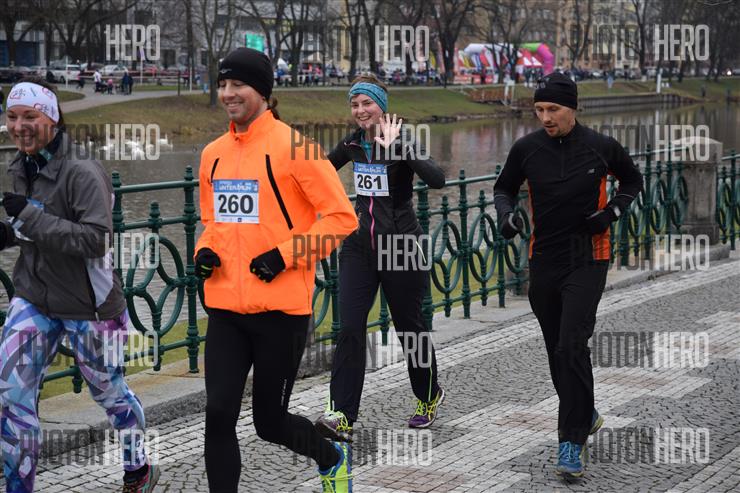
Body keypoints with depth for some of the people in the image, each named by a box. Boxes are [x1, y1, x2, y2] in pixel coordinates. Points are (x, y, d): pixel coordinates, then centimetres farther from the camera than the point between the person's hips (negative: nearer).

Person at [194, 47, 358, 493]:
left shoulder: (293, 145, -9)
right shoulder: (214, 153, 10)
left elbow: (342, 217, -9)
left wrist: (285, 256, -16)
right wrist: (206, 252, 3)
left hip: (280, 307, -5)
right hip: (226, 308, 5)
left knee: (270, 422, 6)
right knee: (219, 414, -5)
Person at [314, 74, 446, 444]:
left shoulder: (401, 143, -11)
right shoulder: (352, 144, 5)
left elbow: (437, 179, -29)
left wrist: (395, 149, -33)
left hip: (400, 246, -4)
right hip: (360, 246, 4)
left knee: (409, 325, 9)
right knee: (349, 328, -9)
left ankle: (429, 397, 34)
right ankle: (342, 416, -14)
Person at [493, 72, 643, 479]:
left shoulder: (601, 147, -7)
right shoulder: (527, 148, -2)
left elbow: (632, 179, 11)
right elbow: (504, 187, 13)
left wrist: (612, 211, -6)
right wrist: (506, 213, -8)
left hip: (587, 259, -4)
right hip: (543, 260, 4)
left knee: (571, 348, -16)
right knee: (557, 351, 13)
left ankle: (573, 442, -11)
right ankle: (585, 416, 37)